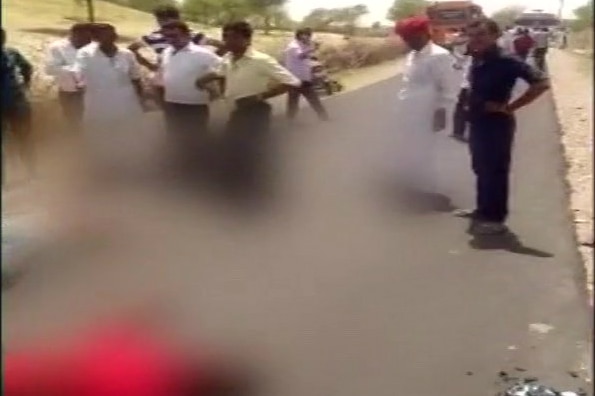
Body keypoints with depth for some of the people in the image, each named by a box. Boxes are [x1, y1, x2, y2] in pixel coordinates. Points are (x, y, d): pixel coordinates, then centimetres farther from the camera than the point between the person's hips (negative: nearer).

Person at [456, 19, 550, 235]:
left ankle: (496, 219, 9)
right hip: (478, 123, 8)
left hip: (497, 124, -8)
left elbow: (541, 83, -25)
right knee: (481, 169, 18)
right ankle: (482, 209, 33)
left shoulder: (507, 62, -19)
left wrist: (510, 107, -19)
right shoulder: (477, 61, 5)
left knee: (496, 172, 0)